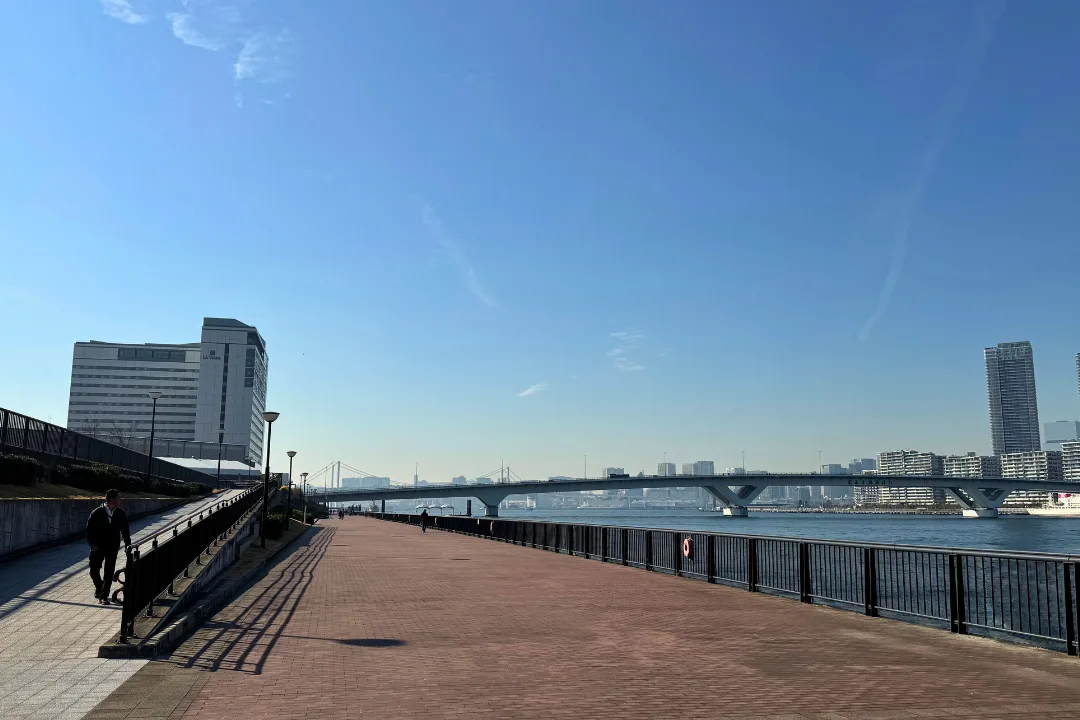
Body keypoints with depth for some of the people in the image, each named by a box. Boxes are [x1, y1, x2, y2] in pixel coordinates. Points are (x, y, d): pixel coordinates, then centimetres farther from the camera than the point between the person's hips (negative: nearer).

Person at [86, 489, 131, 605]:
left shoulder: (121, 513, -2)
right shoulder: (97, 513, -10)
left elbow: (125, 530, 4)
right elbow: (89, 530, -4)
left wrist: (127, 544, -8)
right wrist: (92, 545, -13)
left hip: (112, 547, 1)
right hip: (98, 547, -1)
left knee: (109, 572, -1)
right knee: (94, 570, 5)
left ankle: (103, 595, 7)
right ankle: (99, 587, 33)